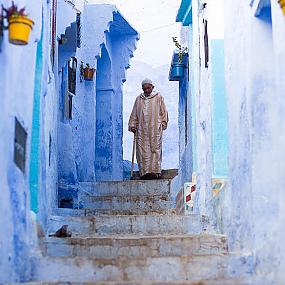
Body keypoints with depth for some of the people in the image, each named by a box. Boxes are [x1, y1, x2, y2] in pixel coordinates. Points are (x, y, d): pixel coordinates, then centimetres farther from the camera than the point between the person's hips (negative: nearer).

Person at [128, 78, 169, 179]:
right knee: (142, 150, -3)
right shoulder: (139, 99, 14)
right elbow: (134, 114, 16)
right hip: (142, 130, 3)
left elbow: (163, 112, 9)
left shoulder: (158, 97, 8)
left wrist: (163, 123, 1)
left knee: (155, 149, -7)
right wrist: (132, 125, 7)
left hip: (155, 129, -2)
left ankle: (154, 171, -9)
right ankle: (145, 172, -2)